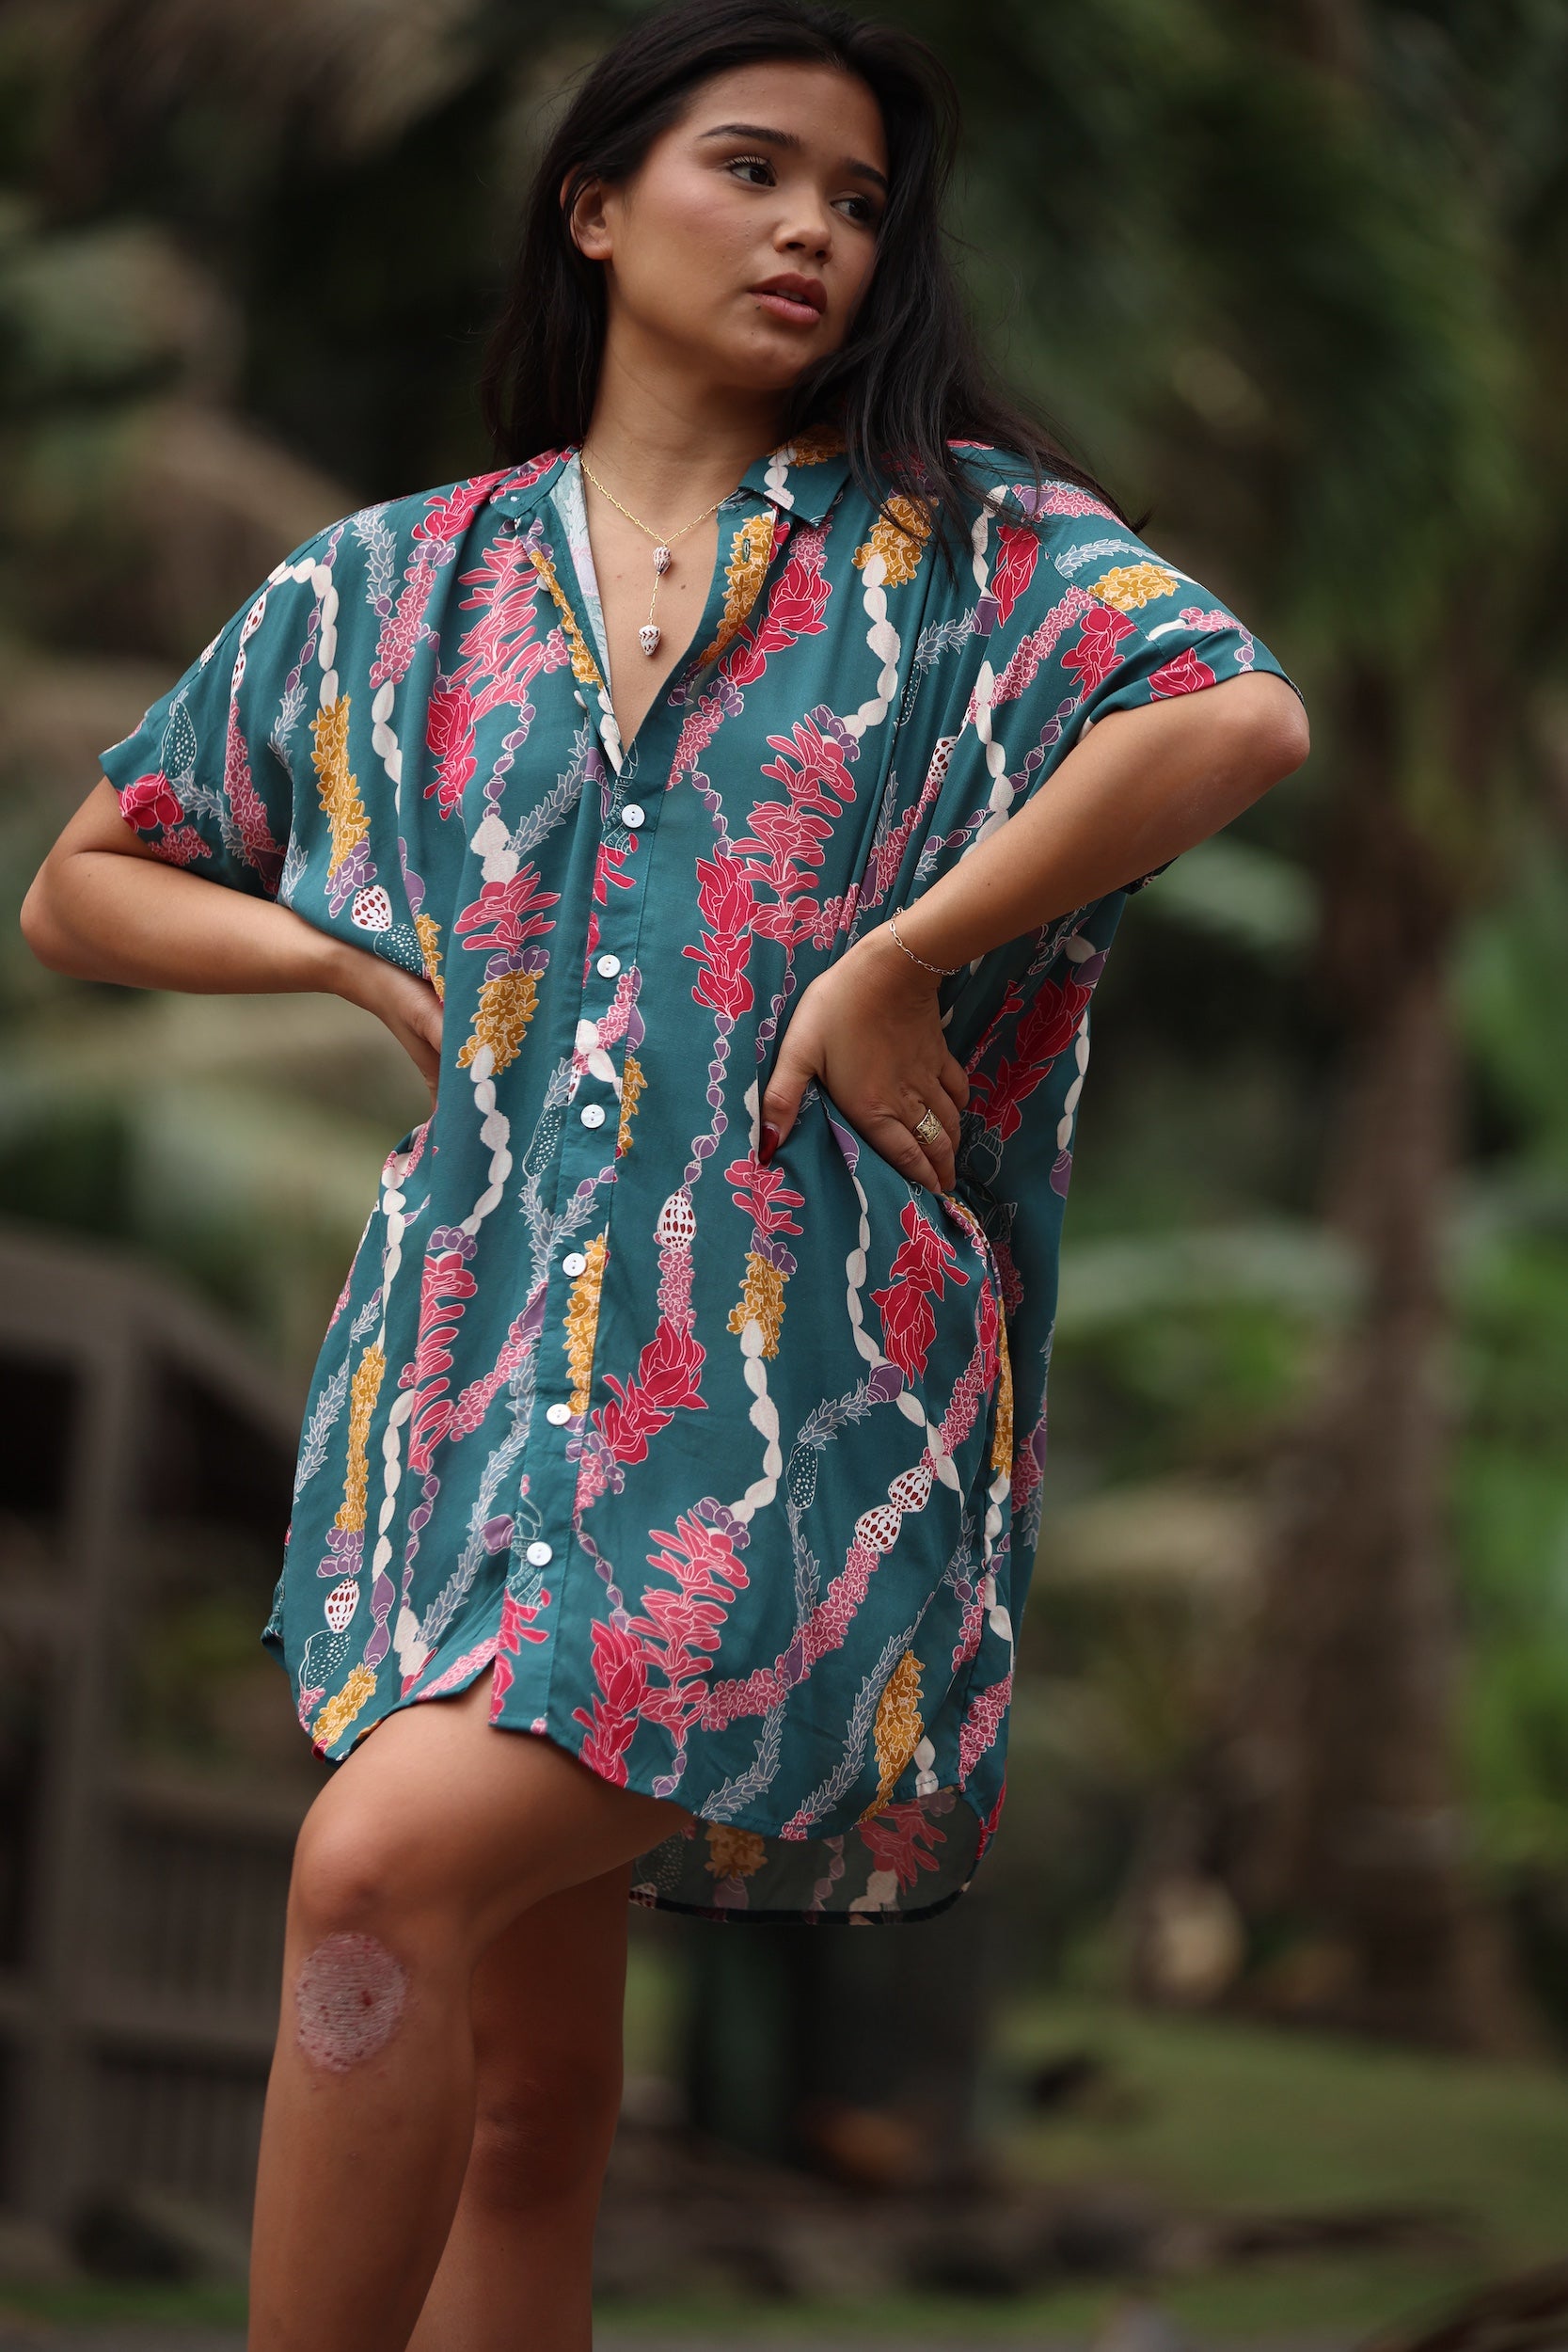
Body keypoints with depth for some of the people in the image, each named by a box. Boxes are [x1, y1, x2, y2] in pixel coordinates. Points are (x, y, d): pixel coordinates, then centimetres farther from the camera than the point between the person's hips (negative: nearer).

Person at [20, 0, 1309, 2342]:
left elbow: (1246, 716, -15)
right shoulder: (392, 589, 13)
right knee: (526, 2095, 5)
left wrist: (892, 962, -13)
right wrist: (371, 961, 3)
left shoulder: (964, 540, 4)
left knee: (384, 1867, -23)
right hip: (486, 1360, 4)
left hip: (794, 1385, -4)